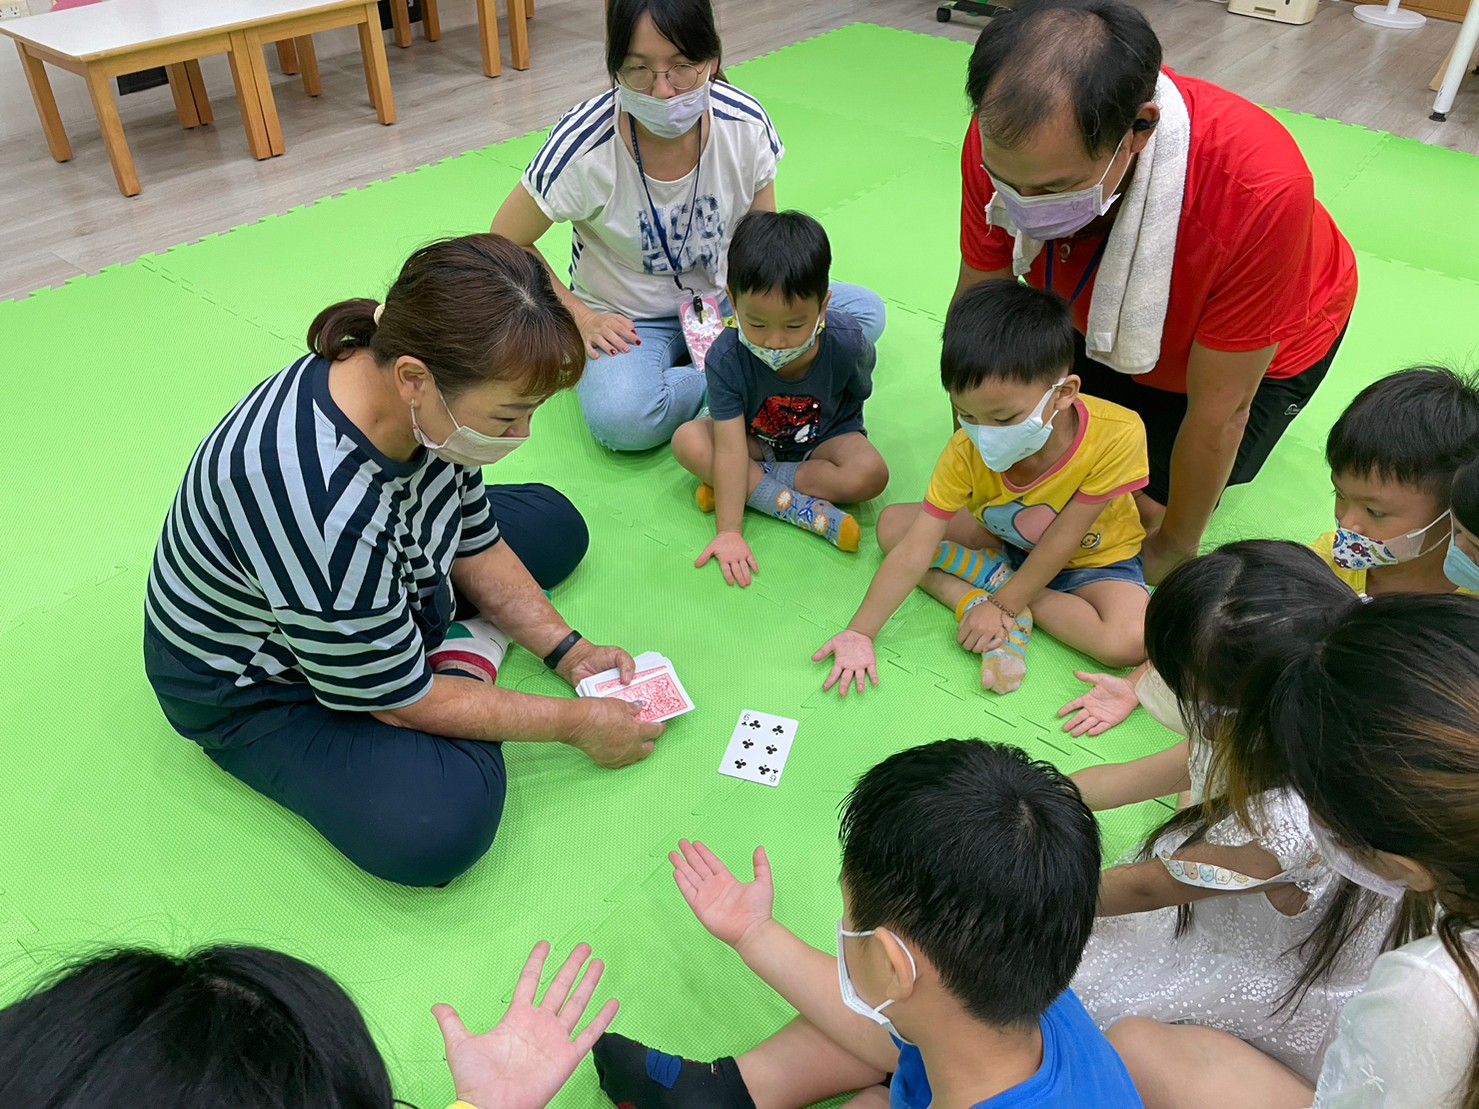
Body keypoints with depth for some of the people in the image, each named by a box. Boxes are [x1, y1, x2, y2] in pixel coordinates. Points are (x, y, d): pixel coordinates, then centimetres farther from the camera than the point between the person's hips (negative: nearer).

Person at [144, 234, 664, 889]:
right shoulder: (322, 508, -43)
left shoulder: (430, 403, -21)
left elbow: (475, 542, -1)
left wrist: (566, 650, -7)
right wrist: (575, 724, -20)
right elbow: (398, 701, -29)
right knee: (437, 827, -29)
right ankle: (466, 662, -4)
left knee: (555, 522, 13)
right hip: (255, 684, -7)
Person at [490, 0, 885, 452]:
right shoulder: (585, 146, -23)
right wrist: (579, 317, -15)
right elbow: (507, 241, -9)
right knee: (620, 418, -37)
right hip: (624, 321, -4)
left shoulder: (747, 124, -15)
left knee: (865, 311, -11)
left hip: (722, 299, 4)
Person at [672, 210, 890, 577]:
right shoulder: (726, 359, -30)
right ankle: (805, 509, -29)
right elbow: (731, 449, -32)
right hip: (755, 439, 1)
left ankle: (755, 485, -18)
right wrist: (729, 531, -36)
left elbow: (857, 393, -7)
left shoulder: (847, 343, -29)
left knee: (870, 474, -31)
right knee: (688, 441, -27)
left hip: (824, 436, 0)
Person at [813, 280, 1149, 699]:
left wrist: (1004, 604, -23)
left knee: (1130, 641, -32)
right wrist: (859, 633, -26)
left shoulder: (1117, 435, -35)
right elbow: (913, 552, -24)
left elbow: (1061, 539, -25)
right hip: (1008, 540, 3)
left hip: (1093, 554, -2)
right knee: (892, 523, -10)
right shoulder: (967, 450, -25)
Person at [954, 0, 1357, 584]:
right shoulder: (1007, 141, -34)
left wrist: (1174, 550, -18)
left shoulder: (1260, 190, -45)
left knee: (1148, 505, -7)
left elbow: (1218, 410, -31)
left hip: (1262, 348, -3)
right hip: (1103, 321, 4)